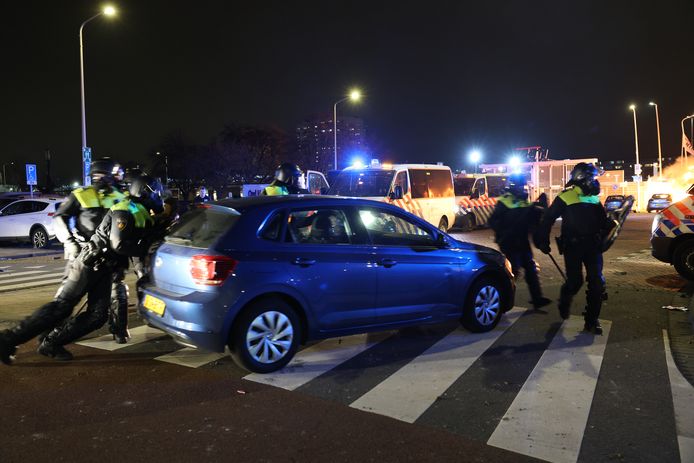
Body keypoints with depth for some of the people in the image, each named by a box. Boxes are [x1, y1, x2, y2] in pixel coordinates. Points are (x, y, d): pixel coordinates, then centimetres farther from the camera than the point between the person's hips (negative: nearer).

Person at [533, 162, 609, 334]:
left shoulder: (595, 199, 15)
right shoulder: (565, 198, -3)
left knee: (597, 283, -2)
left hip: (593, 246, 5)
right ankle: (564, 302, 28)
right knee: (574, 281, -6)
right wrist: (543, 240, -4)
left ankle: (592, 320, 9)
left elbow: (603, 222, 24)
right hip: (572, 247, -5)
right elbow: (548, 219, -1)